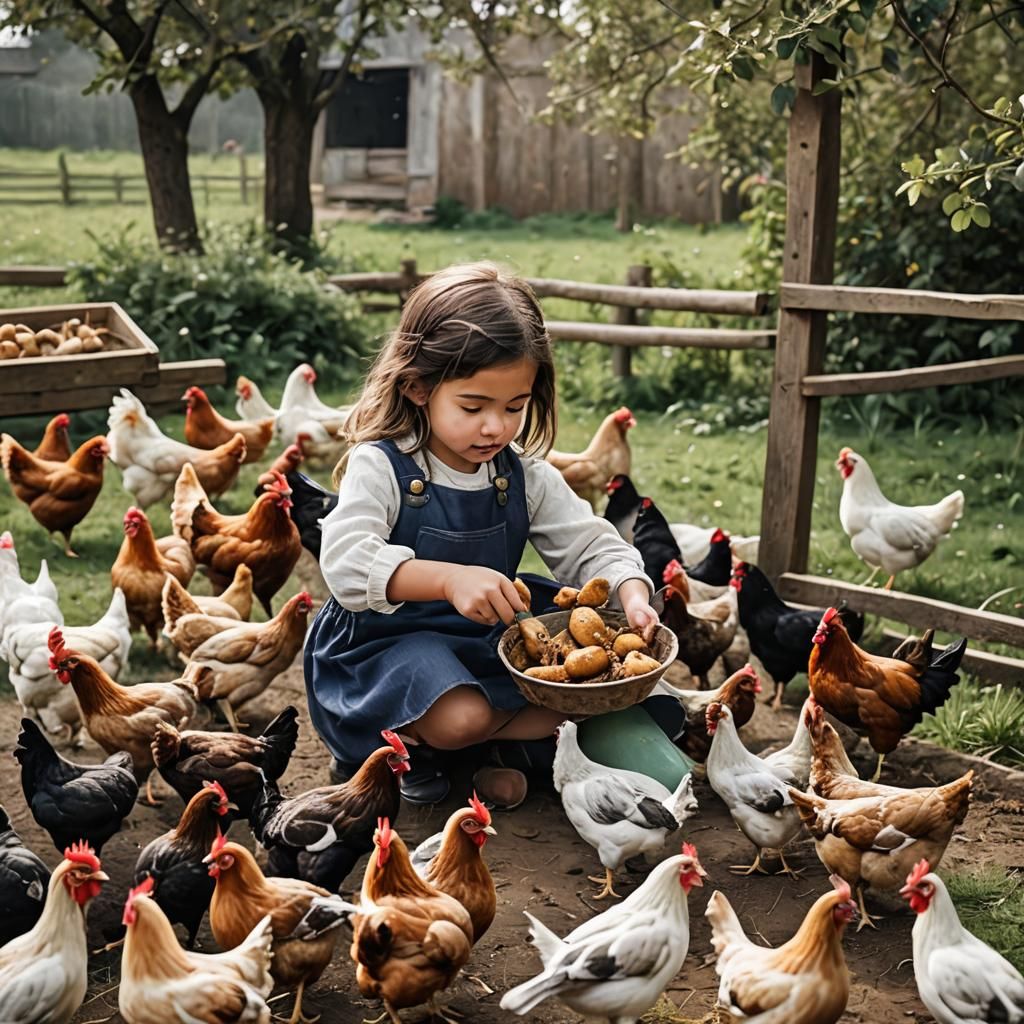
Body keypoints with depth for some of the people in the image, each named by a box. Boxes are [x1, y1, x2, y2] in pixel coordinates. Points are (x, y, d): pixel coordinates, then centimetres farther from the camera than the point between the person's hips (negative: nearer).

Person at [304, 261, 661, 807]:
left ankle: (420, 742, -9)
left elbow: (590, 544, 2)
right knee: (460, 717, -34)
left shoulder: (524, 474, 2)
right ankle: (385, 744, 0)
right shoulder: (379, 466, -16)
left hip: (489, 638, 7)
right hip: (390, 640, -6)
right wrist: (449, 578, -44)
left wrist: (632, 594, -21)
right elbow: (345, 559, -31)